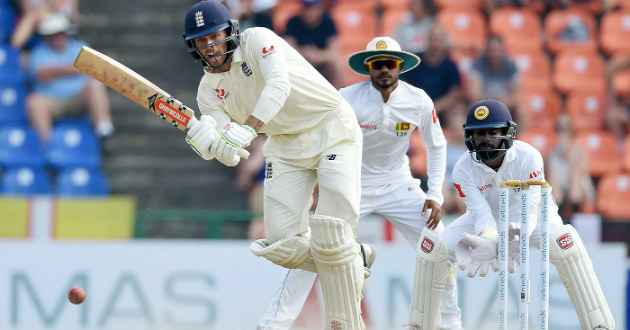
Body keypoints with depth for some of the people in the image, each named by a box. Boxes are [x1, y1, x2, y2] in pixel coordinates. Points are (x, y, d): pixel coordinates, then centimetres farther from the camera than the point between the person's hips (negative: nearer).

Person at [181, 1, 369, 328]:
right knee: (280, 245, -7)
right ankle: (353, 259, 18)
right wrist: (208, 138, -34)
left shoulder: (257, 40, -14)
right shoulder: (209, 91, 0)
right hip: (285, 147, 6)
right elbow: (230, 155, -11)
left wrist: (248, 128, -48)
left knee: (329, 238, -18)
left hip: (332, 131, -6)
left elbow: (279, 84, -34)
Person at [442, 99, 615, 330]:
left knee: (563, 241, -32)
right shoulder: (463, 170, -25)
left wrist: (515, 239, -58)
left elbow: (527, 210, -36)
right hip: (489, 219, 2)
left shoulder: (528, 158, -31)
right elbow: (481, 213, -33)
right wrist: (488, 241, -56)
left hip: (533, 215, -2)